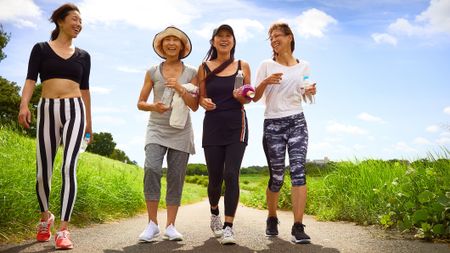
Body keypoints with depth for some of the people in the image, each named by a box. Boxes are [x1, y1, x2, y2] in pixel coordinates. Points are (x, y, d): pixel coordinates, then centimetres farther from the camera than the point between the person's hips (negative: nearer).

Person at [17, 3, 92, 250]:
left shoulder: (83, 55, 15)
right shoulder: (41, 49, 8)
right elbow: (31, 79, -4)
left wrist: (89, 120, 16)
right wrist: (24, 104, -21)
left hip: (74, 111, 1)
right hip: (47, 109, 0)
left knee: (69, 167, -14)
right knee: (43, 171, 3)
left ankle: (63, 230, -13)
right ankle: (45, 217, 30)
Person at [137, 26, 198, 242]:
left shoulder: (191, 73, 6)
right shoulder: (153, 72, 6)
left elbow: (195, 106, 0)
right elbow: (140, 103, 8)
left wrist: (180, 89, -14)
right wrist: (153, 106, -13)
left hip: (181, 133, 1)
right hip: (157, 130, -1)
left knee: (176, 177, 2)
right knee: (151, 169, -21)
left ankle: (170, 226, 12)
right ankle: (152, 224, -10)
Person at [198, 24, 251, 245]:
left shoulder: (243, 66, 6)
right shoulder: (204, 68, 6)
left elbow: (248, 98, 9)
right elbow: (200, 97, 10)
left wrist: (241, 96, -13)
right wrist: (204, 102, -12)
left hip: (236, 126, -1)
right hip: (212, 126, 1)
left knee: (231, 175, -12)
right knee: (214, 177, 5)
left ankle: (228, 227, -5)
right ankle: (215, 214, 35)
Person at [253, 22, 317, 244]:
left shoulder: (303, 66, 10)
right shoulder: (266, 65, 4)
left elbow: (306, 94, 14)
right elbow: (255, 97, -1)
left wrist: (311, 91, -8)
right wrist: (266, 82, -20)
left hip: (296, 122, 1)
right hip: (272, 124, -1)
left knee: (298, 171, -13)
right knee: (276, 177, 3)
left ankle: (298, 227, -11)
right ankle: (272, 219, 27)